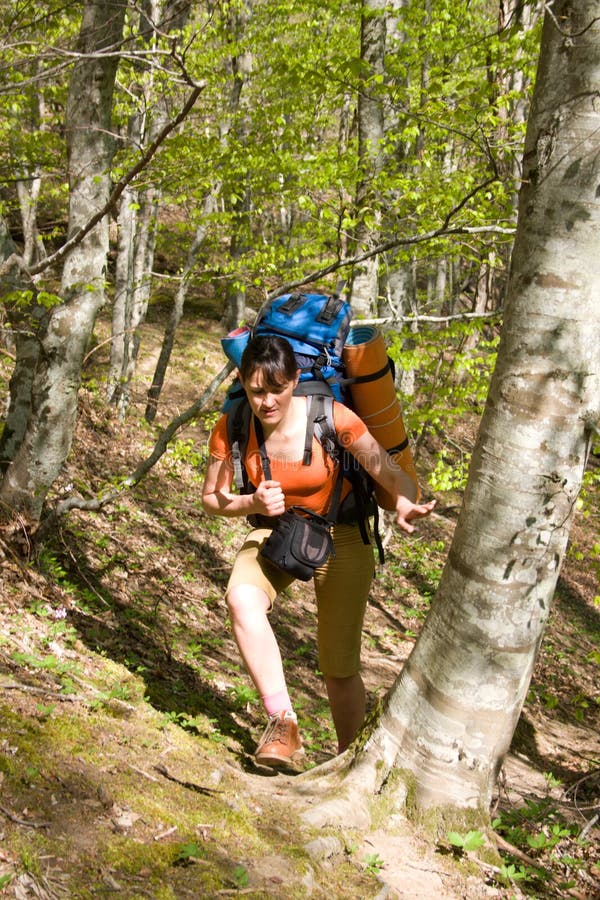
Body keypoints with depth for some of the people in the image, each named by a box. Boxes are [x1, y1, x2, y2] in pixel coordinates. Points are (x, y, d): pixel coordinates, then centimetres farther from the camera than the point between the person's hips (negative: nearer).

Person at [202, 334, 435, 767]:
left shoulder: (333, 419, -24)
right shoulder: (232, 429, -16)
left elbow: (392, 474, -23)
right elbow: (213, 499, -5)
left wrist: (405, 503, -46)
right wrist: (253, 504, -27)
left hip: (340, 540, -1)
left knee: (340, 670, -1)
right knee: (242, 599, -33)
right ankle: (284, 725, -28)